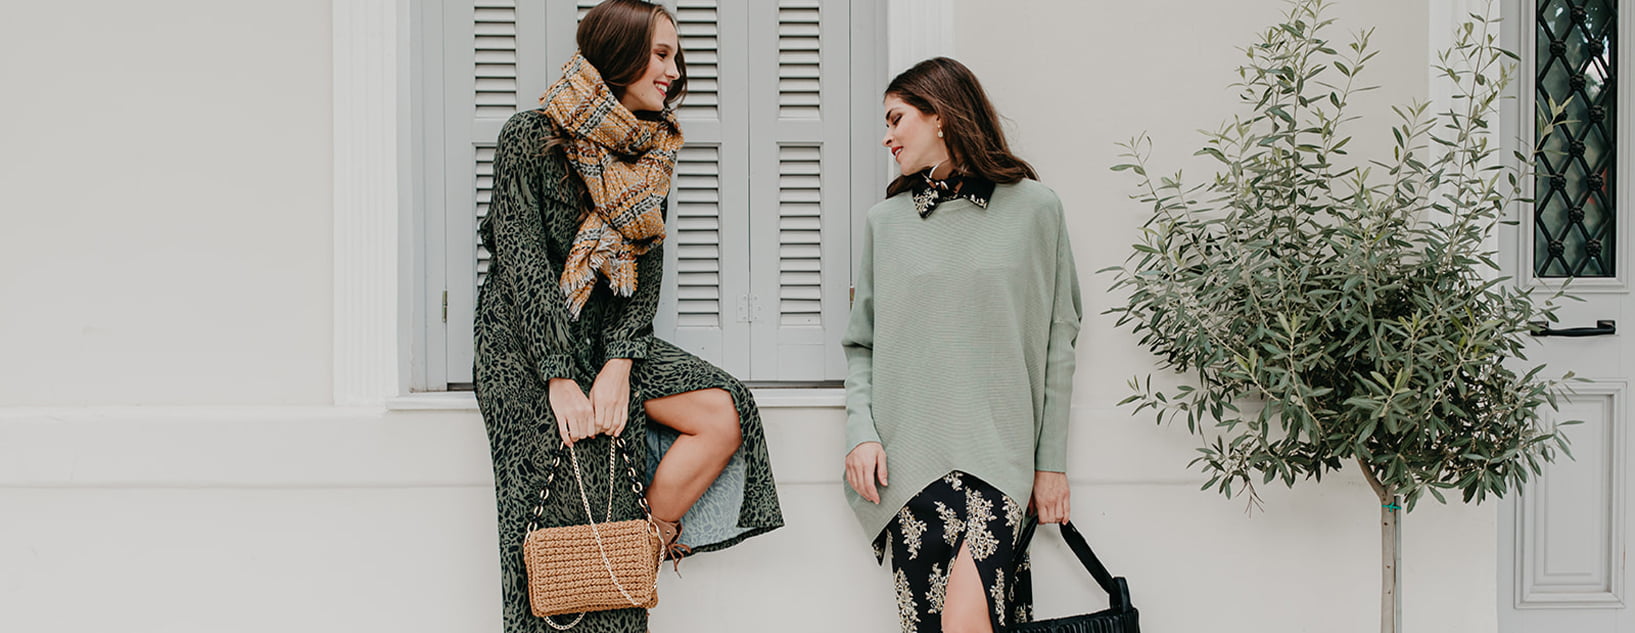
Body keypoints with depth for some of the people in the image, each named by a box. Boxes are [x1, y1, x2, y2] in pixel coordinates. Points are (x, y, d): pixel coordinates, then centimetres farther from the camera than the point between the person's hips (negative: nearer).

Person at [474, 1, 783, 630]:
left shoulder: (650, 152, 9)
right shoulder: (530, 137, -7)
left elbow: (647, 267, 2)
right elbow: (523, 264, -13)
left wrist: (619, 365, -14)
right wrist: (561, 379, -21)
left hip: (613, 339, 6)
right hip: (528, 346, -5)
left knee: (723, 416, -15)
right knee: (574, 510, -15)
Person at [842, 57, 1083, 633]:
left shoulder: (1033, 208, 7)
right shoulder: (886, 221, 13)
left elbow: (1057, 342, 8)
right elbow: (861, 344, 16)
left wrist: (1051, 461, 5)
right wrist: (861, 431, -1)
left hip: (998, 455, -2)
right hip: (910, 456, 2)